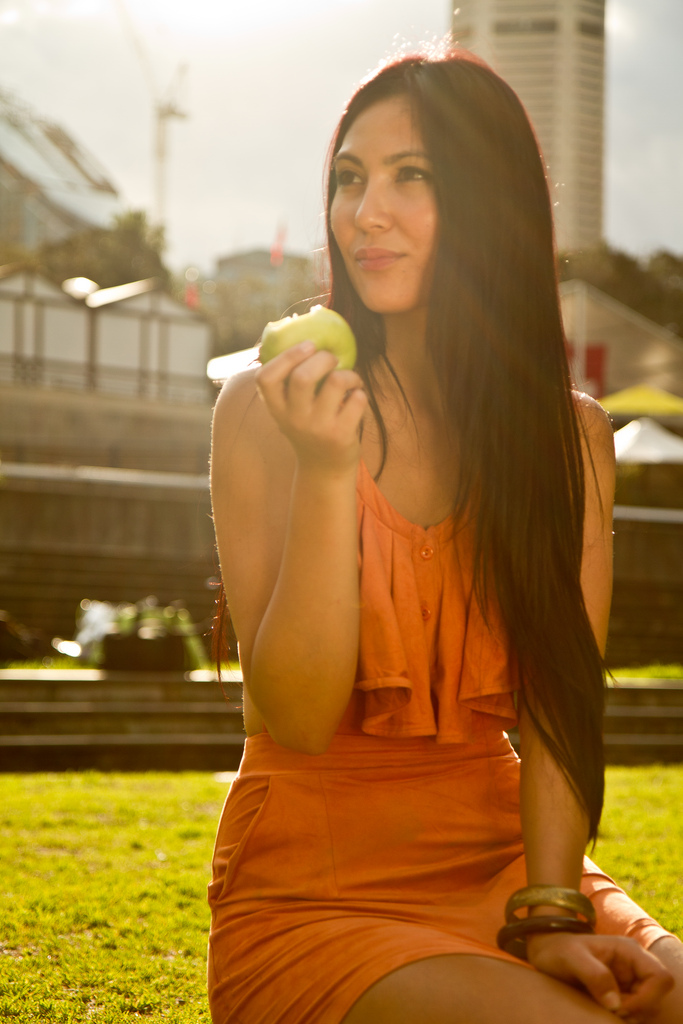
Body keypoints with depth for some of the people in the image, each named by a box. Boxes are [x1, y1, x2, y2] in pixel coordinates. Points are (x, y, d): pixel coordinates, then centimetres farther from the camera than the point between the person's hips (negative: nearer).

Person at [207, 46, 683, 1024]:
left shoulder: (572, 437, 4)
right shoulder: (265, 412, -4)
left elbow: (560, 695, -4)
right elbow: (297, 718, -11)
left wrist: (551, 912, -18)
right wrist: (326, 470, -22)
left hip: (504, 865, 3)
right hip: (312, 894, -3)